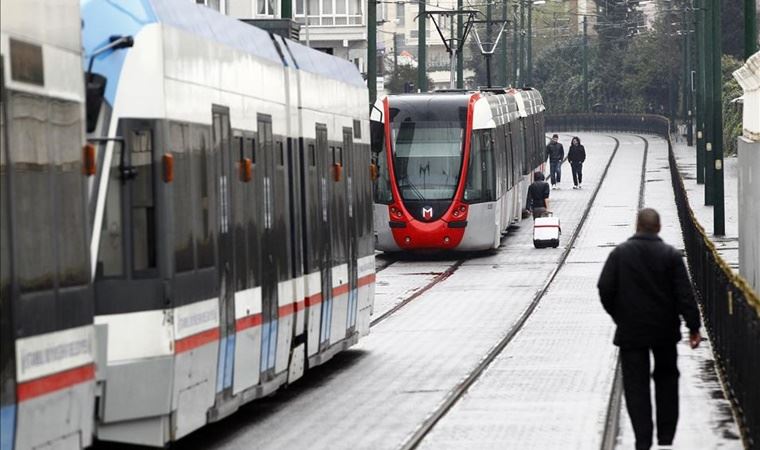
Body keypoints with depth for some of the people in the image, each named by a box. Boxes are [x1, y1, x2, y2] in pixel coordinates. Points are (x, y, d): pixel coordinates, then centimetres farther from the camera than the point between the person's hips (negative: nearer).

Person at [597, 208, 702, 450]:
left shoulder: (619, 253, -6)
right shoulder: (671, 255, -6)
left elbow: (605, 289, -6)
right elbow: (685, 294, -9)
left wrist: (618, 316, 9)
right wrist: (694, 326, -5)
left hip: (631, 331, -1)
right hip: (665, 330, 1)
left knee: (636, 384, 2)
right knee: (666, 379, 17)